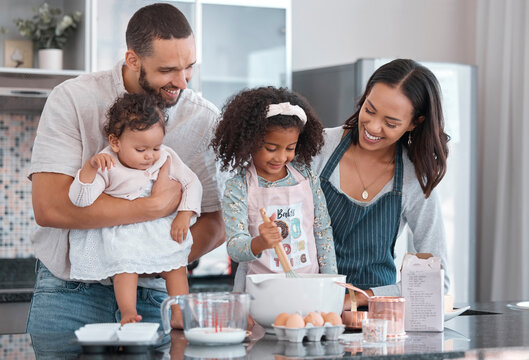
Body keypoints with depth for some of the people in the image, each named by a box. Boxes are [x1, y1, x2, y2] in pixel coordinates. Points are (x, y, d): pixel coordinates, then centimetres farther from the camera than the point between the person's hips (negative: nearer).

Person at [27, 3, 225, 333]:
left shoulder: (206, 120, -2)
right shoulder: (72, 100, -10)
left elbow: (216, 225, 0)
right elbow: (48, 207, -21)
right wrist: (156, 206, -20)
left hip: (153, 295, 2)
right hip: (69, 290, -1)